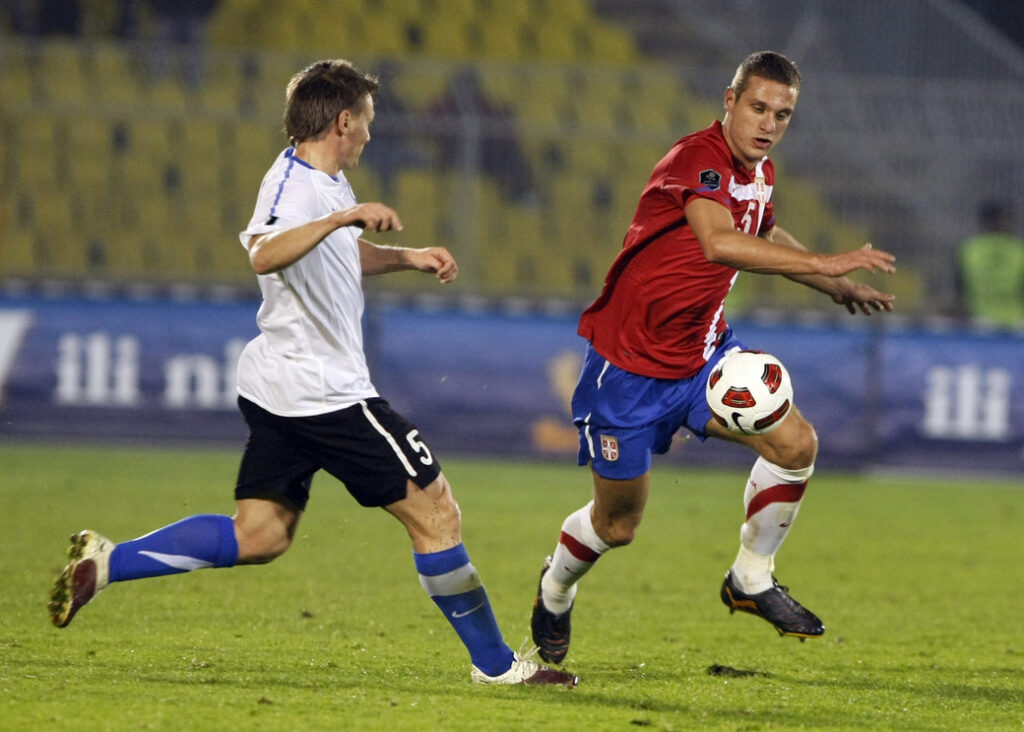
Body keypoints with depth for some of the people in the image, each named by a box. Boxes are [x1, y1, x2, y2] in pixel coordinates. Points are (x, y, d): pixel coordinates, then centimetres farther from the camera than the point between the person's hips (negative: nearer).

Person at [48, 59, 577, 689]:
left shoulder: (326, 182, 13)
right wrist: (343, 217, -48)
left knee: (259, 536, 11)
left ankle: (104, 562, 6)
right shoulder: (295, 185, -18)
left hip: (280, 393, 10)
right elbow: (264, 255, -40)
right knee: (434, 512, -2)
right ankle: (495, 663, 6)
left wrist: (406, 257, 19)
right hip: (325, 394, -10)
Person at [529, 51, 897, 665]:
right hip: (629, 365, -7)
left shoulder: (759, 171, 3)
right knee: (618, 525, 5)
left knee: (795, 442, -14)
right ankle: (556, 590, 39)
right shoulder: (699, 160, -25)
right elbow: (718, 243, -45)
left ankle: (752, 580, 7)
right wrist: (823, 264, -49)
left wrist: (839, 288, 25)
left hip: (703, 351, 7)